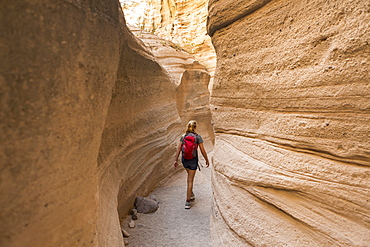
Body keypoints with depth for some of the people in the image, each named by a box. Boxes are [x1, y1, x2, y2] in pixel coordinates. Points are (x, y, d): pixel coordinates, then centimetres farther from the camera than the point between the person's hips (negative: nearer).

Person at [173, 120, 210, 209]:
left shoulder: (183, 136, -1)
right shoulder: (198, 136, -10)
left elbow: (179, 149, -2)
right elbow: (203, 150, -9)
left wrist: (176, 160, 3)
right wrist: (207, 160, 4)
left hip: (184, 160, 4)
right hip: (193, 160, -4)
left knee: (190, 175, 30)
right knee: (190, 180, 5)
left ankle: (191, 194, 35)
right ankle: (188, 202, 7)